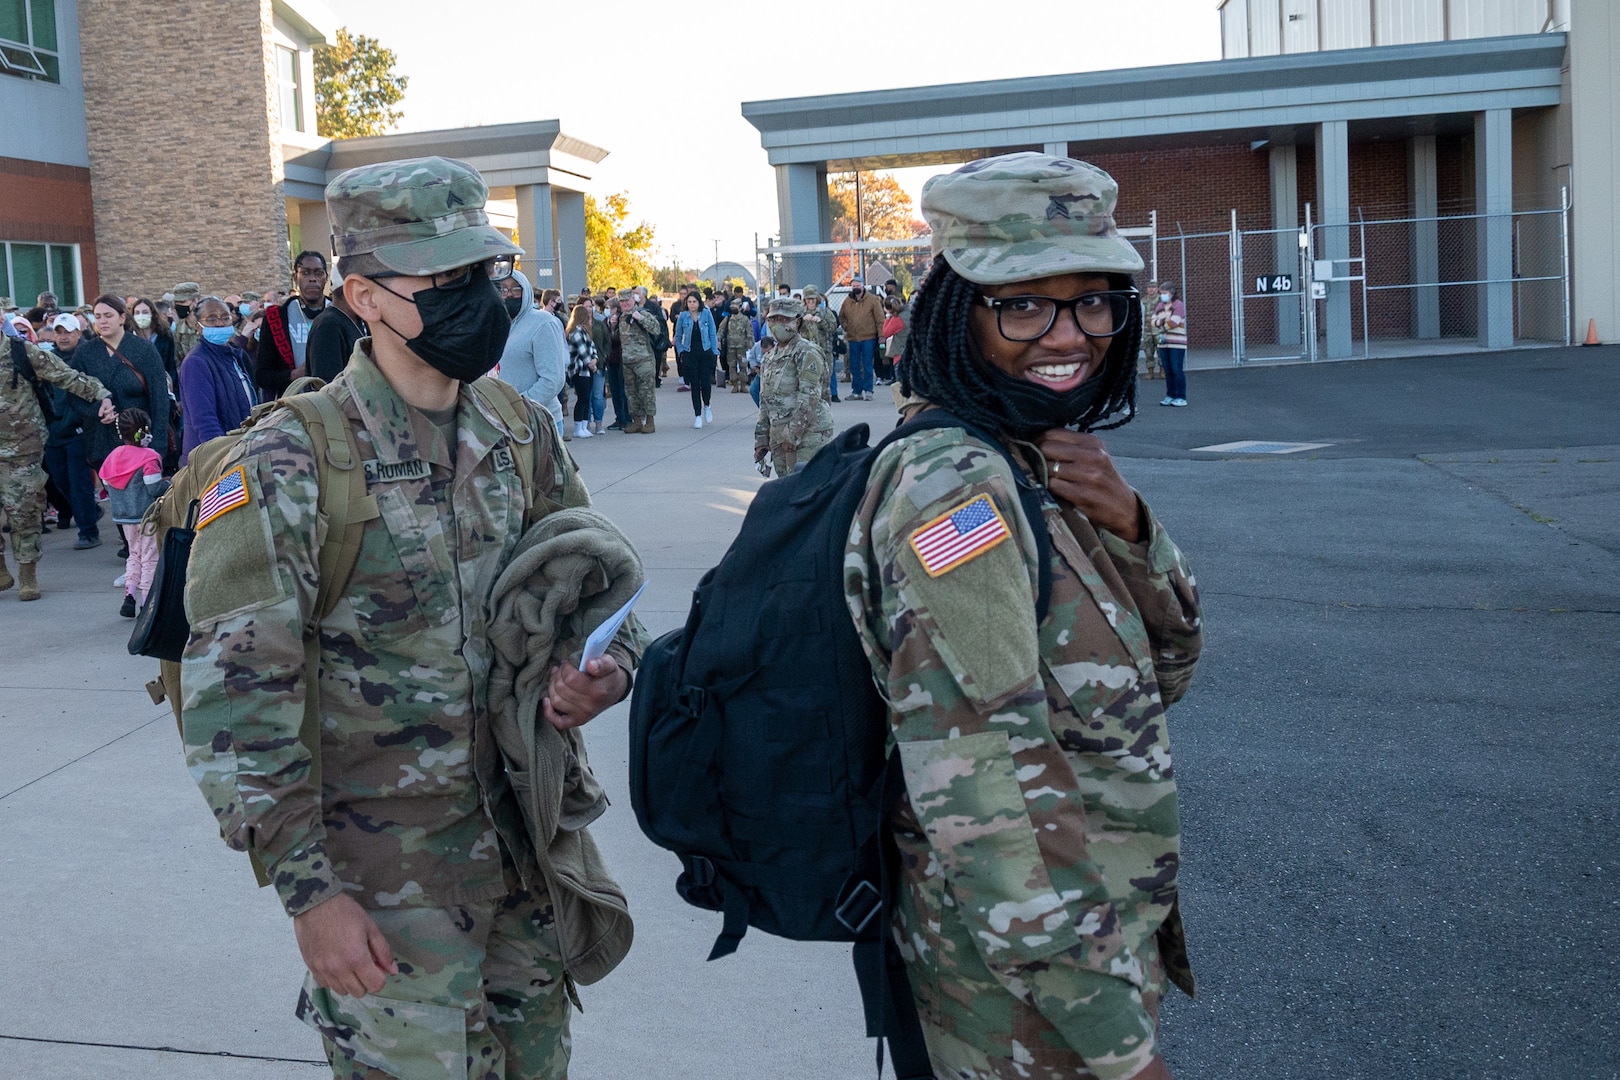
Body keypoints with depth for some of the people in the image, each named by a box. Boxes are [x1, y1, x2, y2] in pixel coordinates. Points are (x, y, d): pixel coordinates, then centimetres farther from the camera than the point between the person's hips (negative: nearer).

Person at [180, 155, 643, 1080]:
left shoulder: (521, 436, 2)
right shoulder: (292, 464, -16)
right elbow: (235, 699, -16)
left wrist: (611, 670, -10)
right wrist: (309, 891, -17)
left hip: (528, 848, 6)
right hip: (387, 881, -5)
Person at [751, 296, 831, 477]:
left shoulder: (807, 352, -7)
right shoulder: (770, 357, 18)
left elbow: (809, 397, -16)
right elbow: (765, 401, 22)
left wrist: (793, 434, -19)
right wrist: (761, 440, 17)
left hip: (807, 434, -8)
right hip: (779, 437, 8)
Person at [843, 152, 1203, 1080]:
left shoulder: (1042, 460, 2)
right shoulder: (953, 487, -25)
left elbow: (1167, 669, 6)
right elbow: (981, 807, -29)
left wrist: (1126, 522, -13)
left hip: (1107, 931, 8)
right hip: (1034, 988, -8)